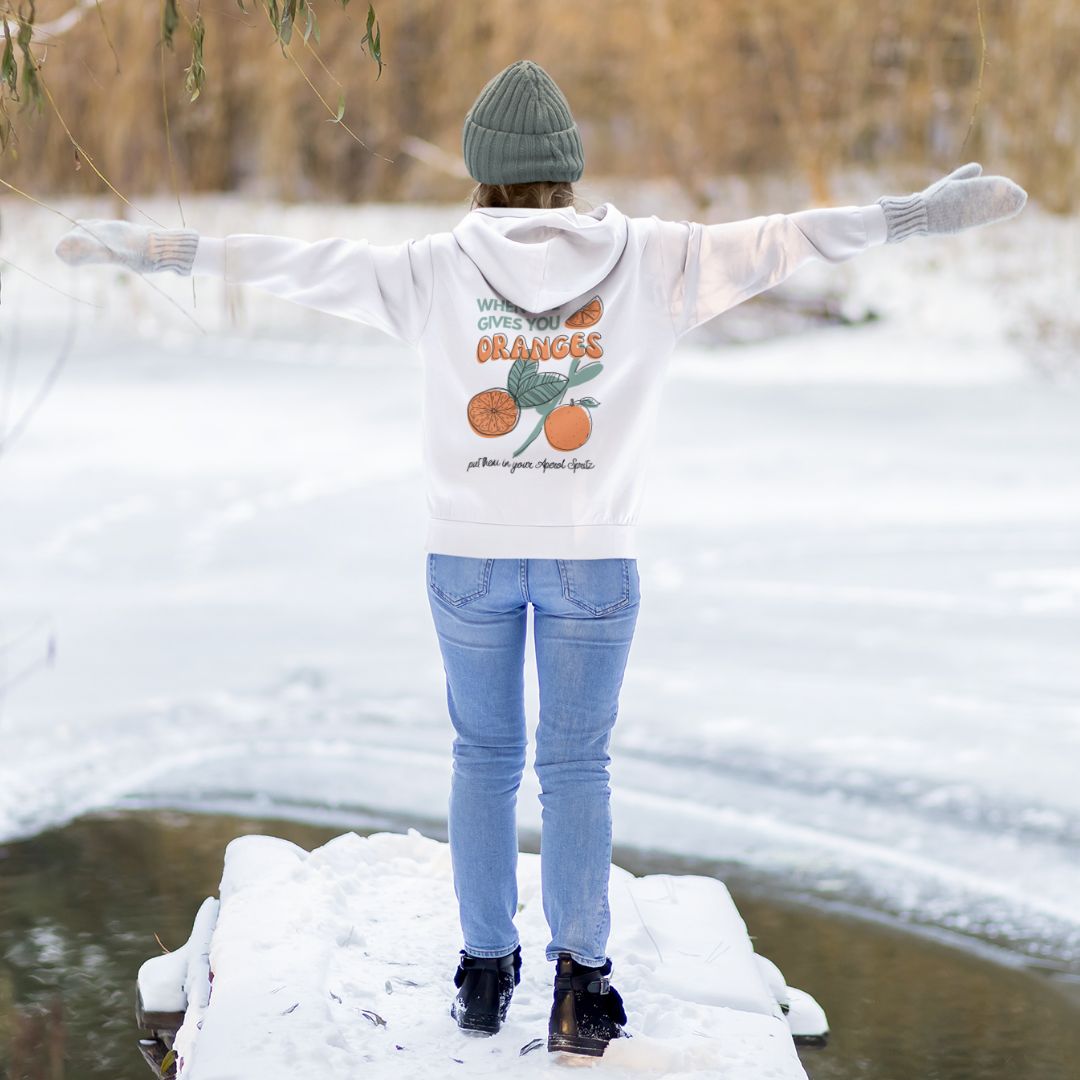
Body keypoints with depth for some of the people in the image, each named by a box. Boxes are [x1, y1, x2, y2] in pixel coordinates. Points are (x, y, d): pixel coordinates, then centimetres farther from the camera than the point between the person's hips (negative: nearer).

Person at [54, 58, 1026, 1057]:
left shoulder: (435, 273, -4)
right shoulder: (653, 262, -4)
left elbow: (297, 263, -3)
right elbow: (775, 243, -3)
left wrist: (163, 250, 4)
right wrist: (924, 213, 3)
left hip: (470, 555, 1)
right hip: (593, 558, -1)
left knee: (484, 758, 14)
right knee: (577, 765, 6)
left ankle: (486, 972, 20)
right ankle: (581, 983, -2)